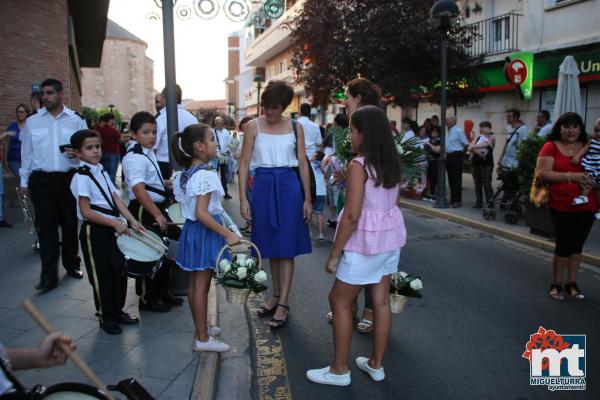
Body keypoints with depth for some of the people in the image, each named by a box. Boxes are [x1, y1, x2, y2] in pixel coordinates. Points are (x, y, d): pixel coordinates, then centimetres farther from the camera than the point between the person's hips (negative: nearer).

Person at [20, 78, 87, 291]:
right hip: (41, 180, 0)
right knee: (46, 226, -3)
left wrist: (78, 153, -18)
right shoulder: (32, 121, 6)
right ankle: (49, 275, 0)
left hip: (69, 178, 0)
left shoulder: (76, 120, 3)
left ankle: (72, 265, 27)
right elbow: (26, 152, 10)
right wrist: (24, 181, 10)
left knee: (70, 224, 9)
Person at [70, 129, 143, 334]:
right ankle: (106, 317, 19)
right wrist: (115, 223, -21)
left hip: (112, 229, 8)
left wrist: (132, 220, -3)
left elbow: (116, 199, 7)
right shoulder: (82, 177, -15)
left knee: (120, 271, 14)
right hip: (94, 232, -8)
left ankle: (118, 311, 30)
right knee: (101, 276, 4)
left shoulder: (102, 172, 11)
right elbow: (86, 212, -20)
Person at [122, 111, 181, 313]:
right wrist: (157, 214, -38)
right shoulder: (135, 158, -20)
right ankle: (147, 299, 17)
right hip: (144, 212, -10)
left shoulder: (149, 153, 10)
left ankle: (162, 293, 33)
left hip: (156, 209, 10)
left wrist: (164, 183, 19)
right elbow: (139, 189, -33)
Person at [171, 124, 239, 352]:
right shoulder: (205, 175, -22)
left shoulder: (187, 173, 7)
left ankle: (201, 329, 32)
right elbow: (202, 213, -27)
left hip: (191, 229, 9)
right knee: (202, 286, 0)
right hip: (205, 232, -9)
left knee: (195, 283, 17)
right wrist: (227, 234, -26)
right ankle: (202, 339, 11)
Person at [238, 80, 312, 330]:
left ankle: (283, 303, 7)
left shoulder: (295, 127, 2)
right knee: (271, 246, 12)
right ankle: (276, 295, 27)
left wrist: (307, 199, 1)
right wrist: (243, 199, -7)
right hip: (263, 186, 1)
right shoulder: (253, 126, -1)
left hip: (289, 186, -1)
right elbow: (244, 163, -1)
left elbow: (303, 163, 4)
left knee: (286, 246, 0)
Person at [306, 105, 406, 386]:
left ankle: (339, 370, 14)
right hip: (390, 237, 8)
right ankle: (376, 364, 27)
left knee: (339, 301, 6)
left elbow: (352, 215, -22)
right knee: (381, 300, 14)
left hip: (365, 241, -8)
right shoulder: (391, 163, 6)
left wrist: (334, 253, -15)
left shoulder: (359, 165, -19)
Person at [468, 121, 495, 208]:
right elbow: (470, 148, 3)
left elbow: (485, 144, -16)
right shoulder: (478, 138, 16)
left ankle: (490, 204, -4)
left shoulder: (491, 137, 2)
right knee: (477, 184, 6)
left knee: (487, 185, -8)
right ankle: (479, 203, 13)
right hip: (476, 164, 5)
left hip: (487, 164, -5)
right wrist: (476, 151, -15)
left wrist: (473, 147, -7)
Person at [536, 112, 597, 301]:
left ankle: (572, 284, 25)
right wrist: (571, 176, -19)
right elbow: (541, 173, -12)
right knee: (564, 245, -1)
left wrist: (592, 180, -9)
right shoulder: (551, 147, -3)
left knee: (577, 245, 12)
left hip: (587, 205, 4)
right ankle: (556, 285, 15)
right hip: (562, 206, -4)